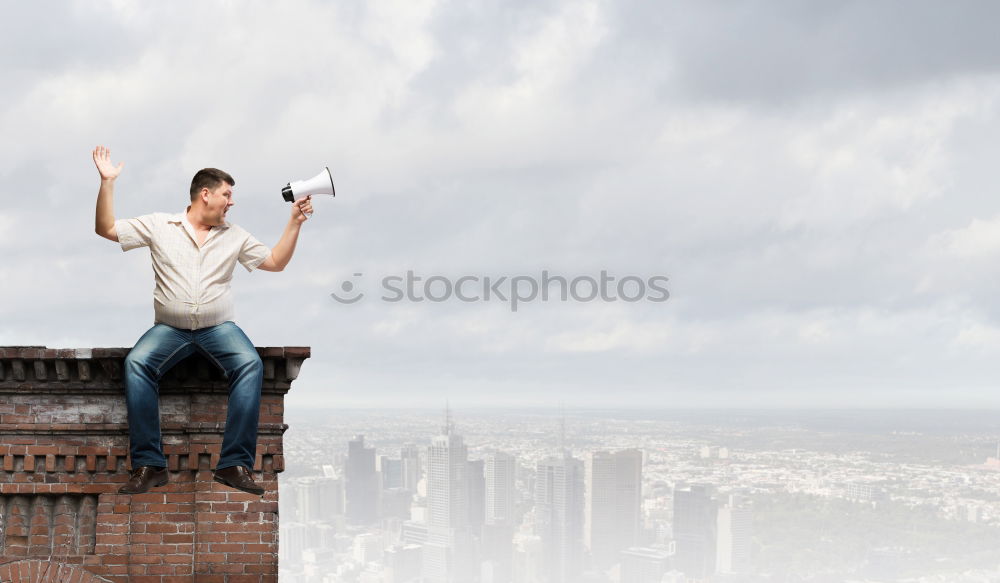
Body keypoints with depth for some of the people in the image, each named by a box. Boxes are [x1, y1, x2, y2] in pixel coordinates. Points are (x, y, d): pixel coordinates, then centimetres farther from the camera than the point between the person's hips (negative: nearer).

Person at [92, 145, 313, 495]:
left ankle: (235, 464, -30)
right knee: (137, 363, -31)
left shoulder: (234, 236, 13)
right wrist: (107, 183, -5)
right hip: (169, 328, -1)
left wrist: (295, 223, 8)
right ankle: (148, 464, -29)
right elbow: (106, 229, 4)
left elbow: (276, 262, 17)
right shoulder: (159, 226, 6)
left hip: (219, 327, 1)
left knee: (251, 365, -30)